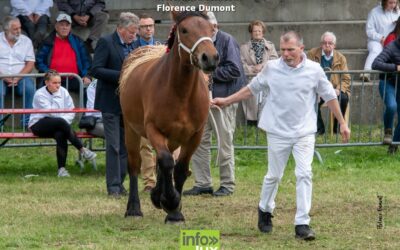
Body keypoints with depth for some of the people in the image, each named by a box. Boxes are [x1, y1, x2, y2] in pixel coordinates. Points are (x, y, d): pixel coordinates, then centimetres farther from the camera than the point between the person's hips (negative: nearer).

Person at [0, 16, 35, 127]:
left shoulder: (26, 41, 12)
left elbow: (30, 64, 5)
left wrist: (18, 78, -11)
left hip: (20, 77, 2)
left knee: (29, 87, -29)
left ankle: (27, 121, -21)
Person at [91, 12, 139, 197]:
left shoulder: (132, 45, 12)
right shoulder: (106, 43, -10)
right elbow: (96, 70, -17)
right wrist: (121, 75, -24)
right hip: (111, 103, -7)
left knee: (125, 146, 10)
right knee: (113, 146, -7)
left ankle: (119, 183, 17)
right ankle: (113, 186, -5)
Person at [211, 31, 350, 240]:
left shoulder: (314, 70, -5)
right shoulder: (271, 68, -3)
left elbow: (329, 97, 5)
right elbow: (252, 89, 11)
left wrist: (342, 123, 8)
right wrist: (226, 101, 11)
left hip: (304, 133, -1)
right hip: (278, 132, 1)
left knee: (304, 174, -11)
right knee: (273, 175, 10)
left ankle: (302, 224, -8)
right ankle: (265, 210, 36)